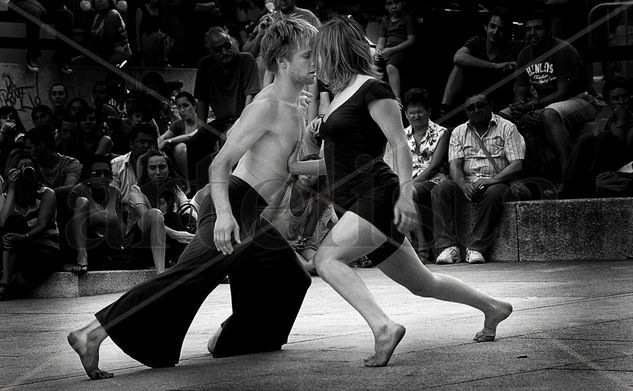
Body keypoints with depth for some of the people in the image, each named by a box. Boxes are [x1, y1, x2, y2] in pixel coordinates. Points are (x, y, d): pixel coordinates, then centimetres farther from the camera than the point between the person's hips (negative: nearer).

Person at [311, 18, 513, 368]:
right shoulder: (340, 93, 19)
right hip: (356, 204, 9)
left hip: (377, 194, -9)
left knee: (326, 257, -27)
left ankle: (383, 327, -36)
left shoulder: (372, 89, -7)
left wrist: (405, 193, -22)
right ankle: (492, 307, 33)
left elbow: (401, 145, -14)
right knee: (420, 283, 16)